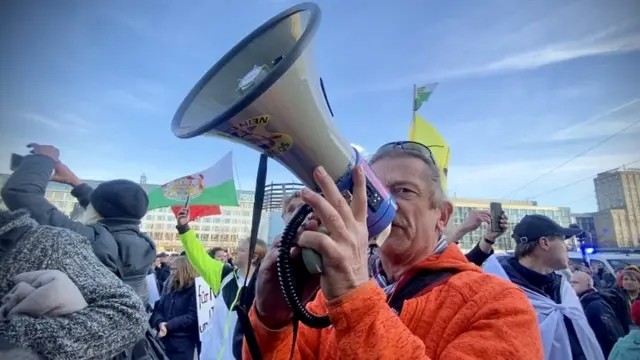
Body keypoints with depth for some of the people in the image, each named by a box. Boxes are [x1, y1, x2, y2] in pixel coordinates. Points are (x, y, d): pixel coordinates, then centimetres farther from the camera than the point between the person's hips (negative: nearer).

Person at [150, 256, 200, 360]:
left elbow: (192, 317, -17)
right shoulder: (171, 288, 13)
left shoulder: (195, 289, -9)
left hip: (183, 343, -6)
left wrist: (168, 325, -21)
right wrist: (160, 323, -15)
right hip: (164, 341, 7)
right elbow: (158, 309, 6)